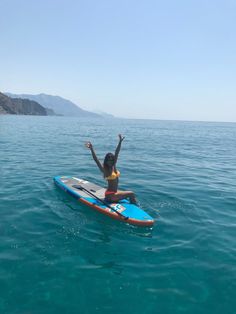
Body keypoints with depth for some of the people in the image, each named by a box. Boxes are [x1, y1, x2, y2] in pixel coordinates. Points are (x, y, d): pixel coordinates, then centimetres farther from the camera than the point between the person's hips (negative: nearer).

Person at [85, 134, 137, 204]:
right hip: (110, 195, -9)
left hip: (115, 192, 9)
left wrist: (120, 142, 3)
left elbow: (116, 153, 2)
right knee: (131, 194, -6)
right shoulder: (104, 170, -15)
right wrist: (91, 149, -36)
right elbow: (96, 160, -26)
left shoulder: (113, 166, 3)